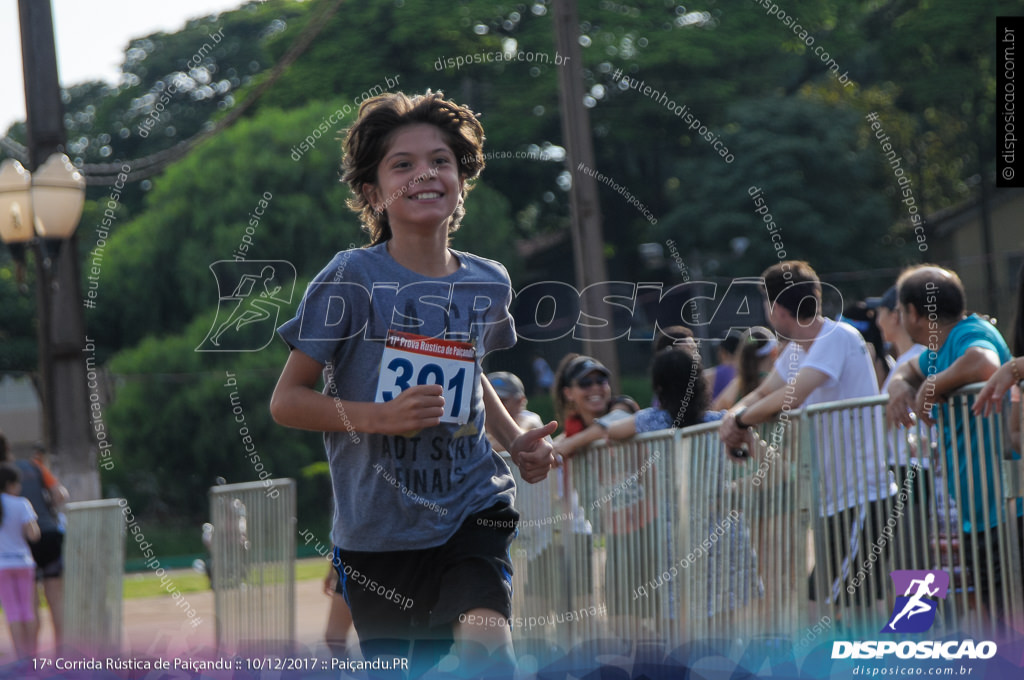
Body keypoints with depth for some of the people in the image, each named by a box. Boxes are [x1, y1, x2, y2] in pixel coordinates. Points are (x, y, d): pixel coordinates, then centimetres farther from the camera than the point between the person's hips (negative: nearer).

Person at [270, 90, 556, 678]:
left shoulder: (488, 283, 4)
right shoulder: (352, 278, -9)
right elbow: (286, 400, -6)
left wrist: (516, 440, 8)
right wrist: (381, 416, -20)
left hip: (472, 503, 2)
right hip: (379, 522, -2)